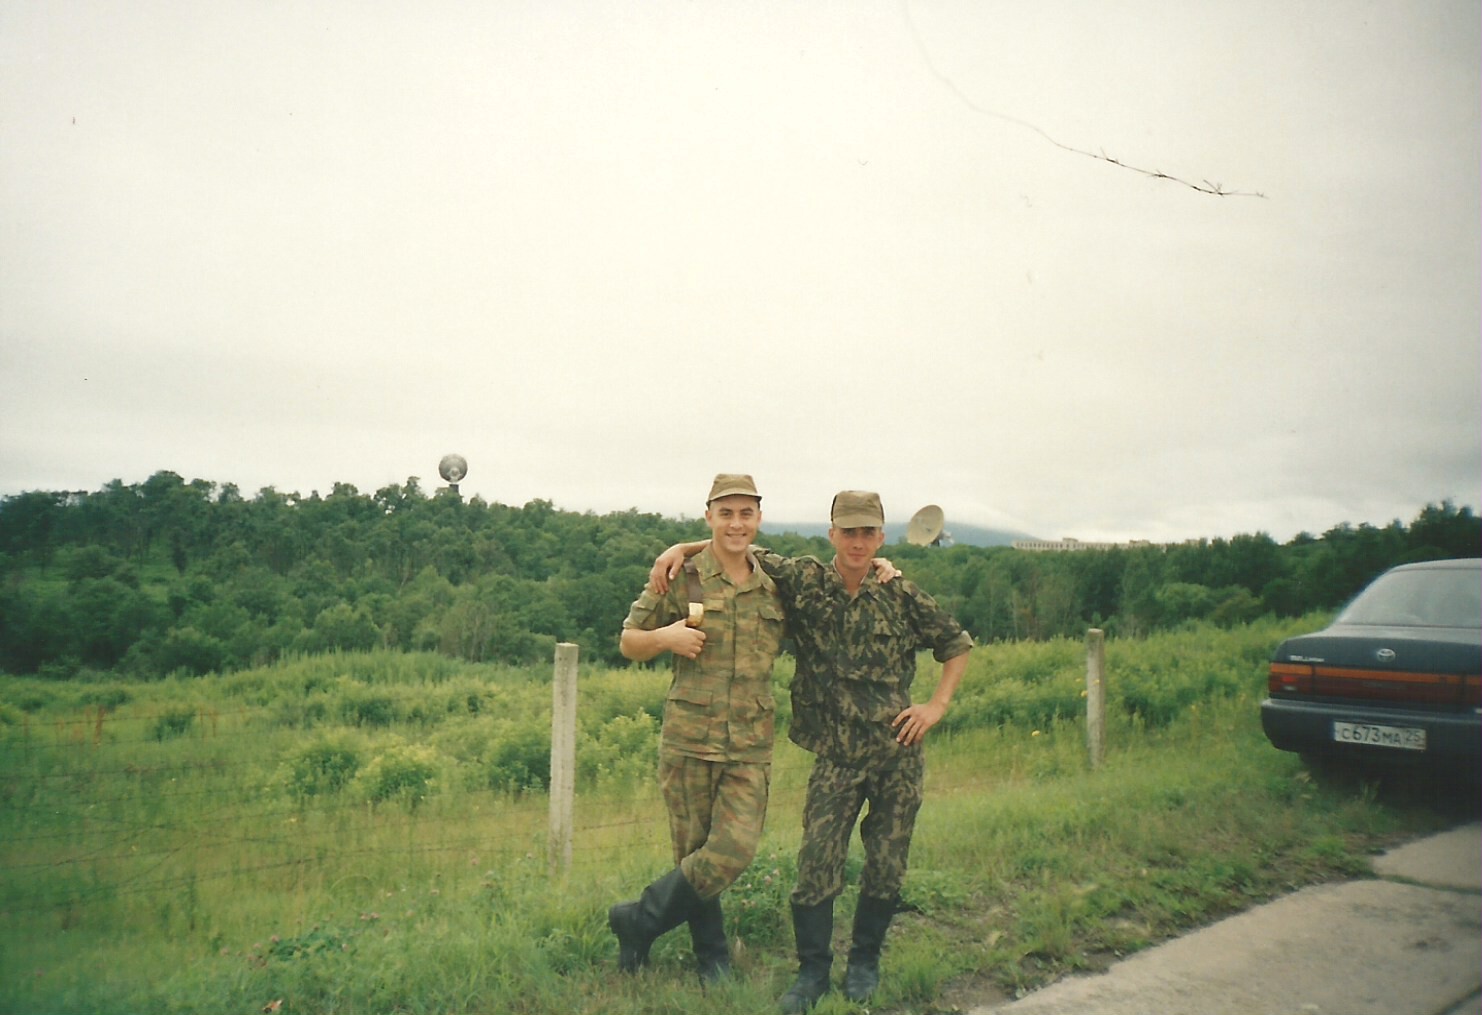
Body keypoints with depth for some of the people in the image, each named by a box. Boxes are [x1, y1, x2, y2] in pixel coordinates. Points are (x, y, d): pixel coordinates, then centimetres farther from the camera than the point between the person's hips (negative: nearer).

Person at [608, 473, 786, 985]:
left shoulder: (776, 585, 7)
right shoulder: (680, 578, 0)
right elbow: (628, 642, 8)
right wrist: (666, 637, -14)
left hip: (751, 745, 2)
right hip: (688, 738, -2)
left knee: (734, 850, -7)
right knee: (693, 852, 7)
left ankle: (638, 921, 14)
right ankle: (713, 958, 28)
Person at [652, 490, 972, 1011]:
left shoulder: (902, 595, -2)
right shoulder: (804, 580, -4)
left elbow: (957, 644, 11)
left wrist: (937, 705, 1)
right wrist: (681, 547, -7)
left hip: (898, 753, 1)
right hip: (835, 756, -1)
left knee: (886, 865, 10)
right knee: (816, 864, -3)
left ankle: (865, 960, 33)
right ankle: (813, 968, 20)